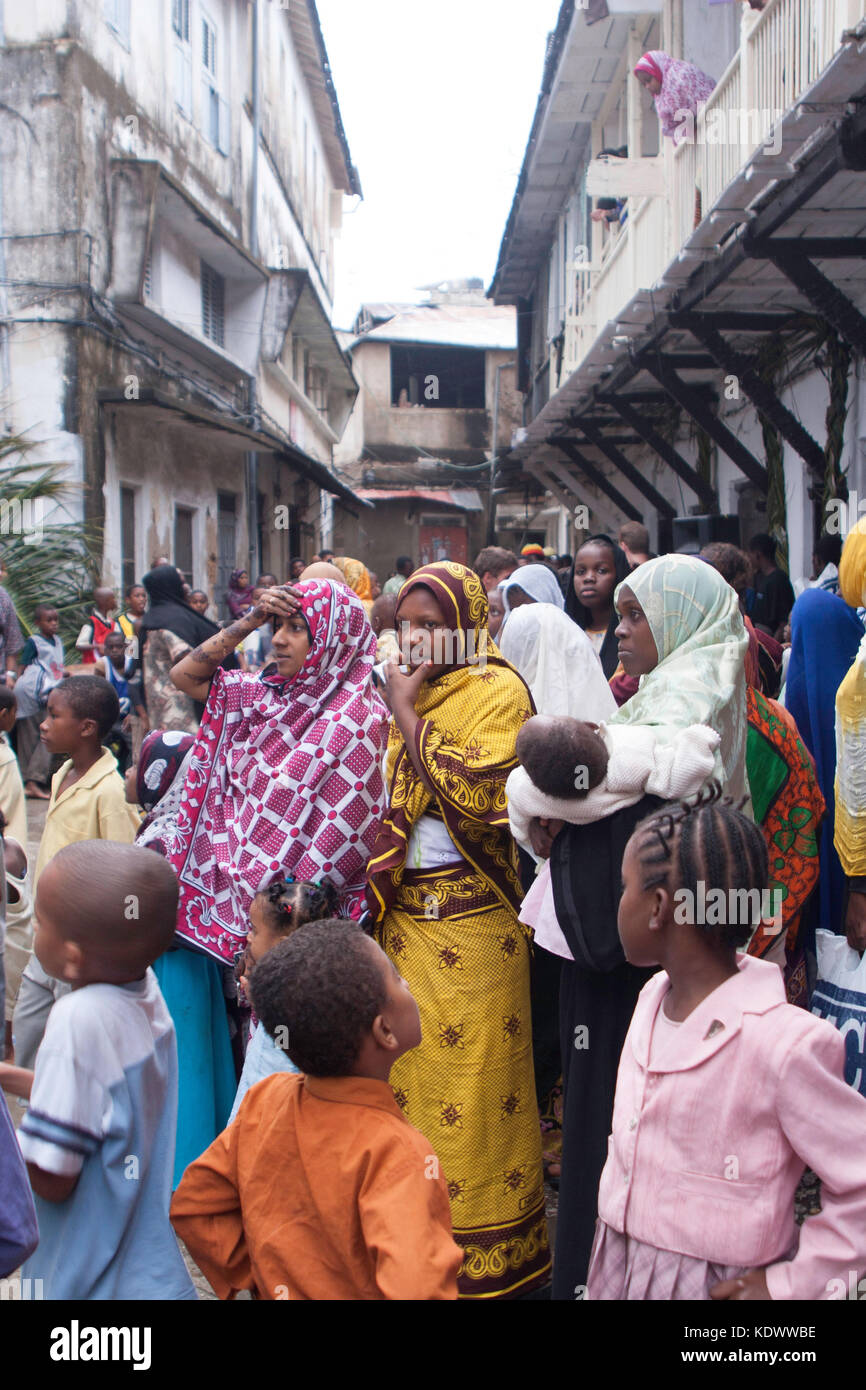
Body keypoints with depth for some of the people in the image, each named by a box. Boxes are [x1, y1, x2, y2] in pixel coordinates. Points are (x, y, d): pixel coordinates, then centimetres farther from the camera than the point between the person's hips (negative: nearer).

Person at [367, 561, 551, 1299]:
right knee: (410, 1070, 11)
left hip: (471, 918, -6)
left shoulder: (497, 690, -7)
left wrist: (409, 717, -15)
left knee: (474, 1079, 0)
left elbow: (473, 797, -20)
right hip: (403, 915, 6)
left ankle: (490, 1251, 13)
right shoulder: (402, 690, 13)